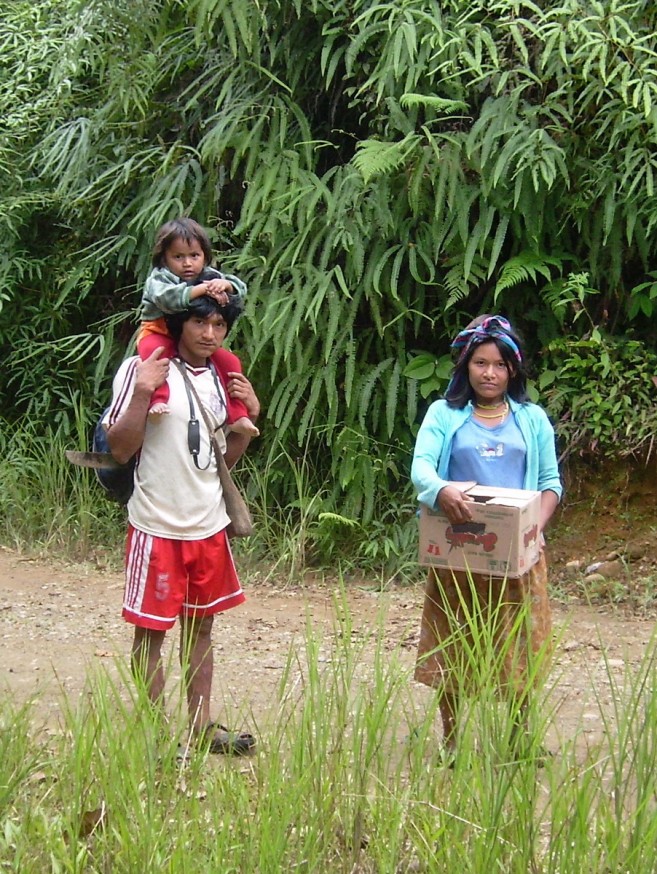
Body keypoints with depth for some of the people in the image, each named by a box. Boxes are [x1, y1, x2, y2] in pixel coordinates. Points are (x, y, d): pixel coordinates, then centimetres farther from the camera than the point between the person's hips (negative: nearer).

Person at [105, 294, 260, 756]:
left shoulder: (223, 378, 8)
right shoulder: (143, 369, -11)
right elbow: (120, 449, -14)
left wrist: (250, 417, 1)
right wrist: (142, 392, -23)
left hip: (210, 526, 6)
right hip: (158, 527, -6)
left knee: (200, 626, 15)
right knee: (152, 630, 3)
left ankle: (201, 725, 24)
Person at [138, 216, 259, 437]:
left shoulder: (210, 277, 3)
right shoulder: (159, 278, -14)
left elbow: (240, 291, -7)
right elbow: (167, 297, -36)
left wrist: (225, 285, -32)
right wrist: (203, 289, -42)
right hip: (160, 334, -5)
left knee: (229, 362, -4)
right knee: (153, 353, -39)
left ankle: (236, 416, 2)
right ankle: (157, 400, -50)